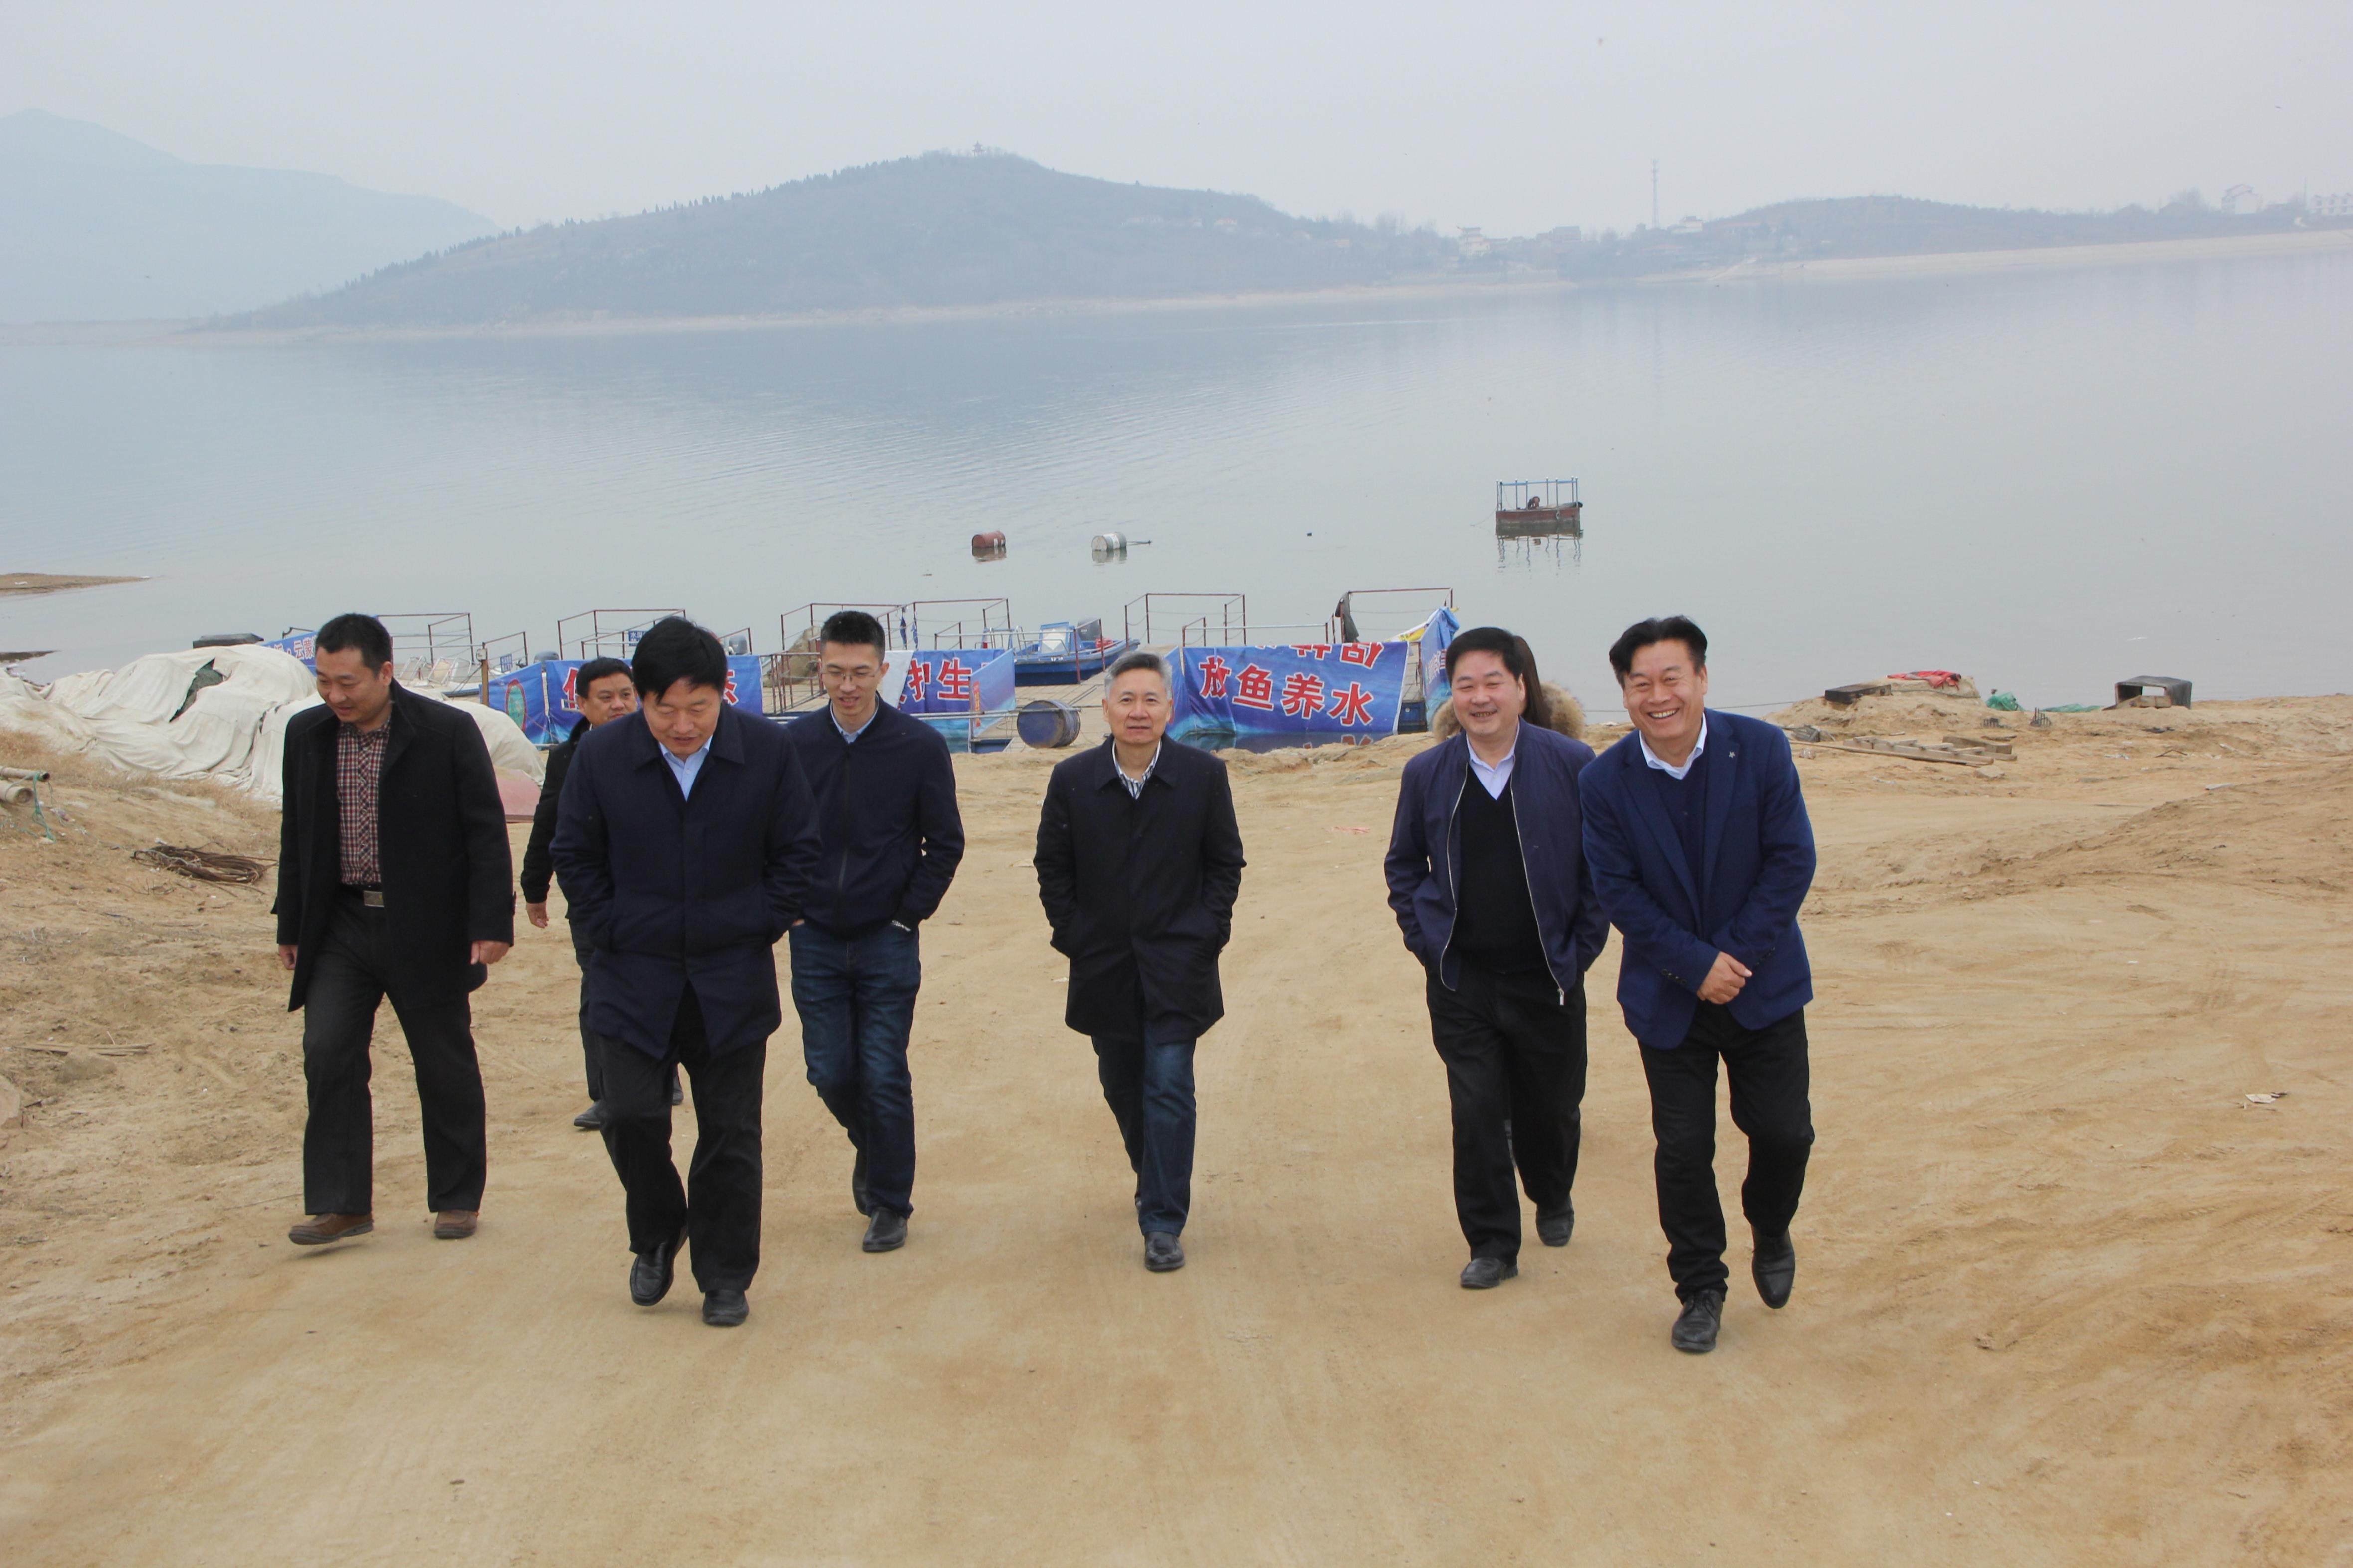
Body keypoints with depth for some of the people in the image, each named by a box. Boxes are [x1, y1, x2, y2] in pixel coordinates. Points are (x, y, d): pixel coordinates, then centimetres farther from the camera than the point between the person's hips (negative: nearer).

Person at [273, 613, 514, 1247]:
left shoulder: (448, 732, -10)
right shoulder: (306, 734, 4)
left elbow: (486, 832, -9)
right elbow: (297, 834, 13)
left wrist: (491, 923, -15)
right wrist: (291, 926, 12)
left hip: (426, 930, -3)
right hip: (340, 927, 4)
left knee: (446, 1068, 6)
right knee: (327, 1057, -4)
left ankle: (457, 1199, 20)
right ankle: (340, 1204, 4)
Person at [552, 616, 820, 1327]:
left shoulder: (767, 752, -6)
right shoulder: (601, 754, -6)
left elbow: (796, 853, 3)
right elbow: (575, 856, 4)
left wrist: (760, 929, -3)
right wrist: (612, 933, -2)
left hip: (733, 981, 0)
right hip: (635, 980, 0)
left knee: (730, 1133, 4)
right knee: (631, 1116, -7)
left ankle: (725, 1278, 18)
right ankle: (657, 1236, 22)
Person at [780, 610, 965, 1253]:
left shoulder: (919, 746, -6)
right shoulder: (795, 744, -1)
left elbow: (945, 844, 0)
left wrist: (910, 914, -4)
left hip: (888, 940, -2)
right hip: (815, 940, 2)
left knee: (884, 1077, -1)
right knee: (830, 1072, 5)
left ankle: (890, 1205, 14)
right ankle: (872, 1149, 36)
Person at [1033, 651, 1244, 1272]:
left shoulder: (1203, 775, -3)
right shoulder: (1072, 779, -1)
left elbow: (1225, 863, 3)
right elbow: (1053, 868, 6)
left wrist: (1206, 932, -5)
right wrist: (1073, 935, -1)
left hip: (1177, 964, -2)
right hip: (1104, 965, 2)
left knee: (1169, 1087, -9)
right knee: (1123, 1085, 14)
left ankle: (1163, 1222, -5)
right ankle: (1159, 1181, 38)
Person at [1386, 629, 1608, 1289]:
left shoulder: (1571, 764, -6)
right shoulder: (1427, 774, 2)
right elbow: (1403, 864, 14)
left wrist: (1581, 948, -4)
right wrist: (1424, 938, 3)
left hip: (1547, 978, -1)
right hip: (1461, 981, 1)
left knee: (1552, 1107, 13)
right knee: (1476, 1113, -2)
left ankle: (1553, 1198, 43)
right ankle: (1492, 1243, 10)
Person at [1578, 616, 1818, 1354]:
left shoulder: (1761, 749, -10)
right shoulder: (1604, 781, -9)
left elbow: (1791, 862, -9)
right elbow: (1618, 891, -9)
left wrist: (1738, 955, -16)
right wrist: (1696, 965, -16)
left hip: (1763, 985, 0)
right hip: (1668, 999, 0)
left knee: (1783, 1130, 3)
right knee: (1683, 1149, 2)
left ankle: (1771, 1234, 34)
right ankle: (1700, 1288, 20)